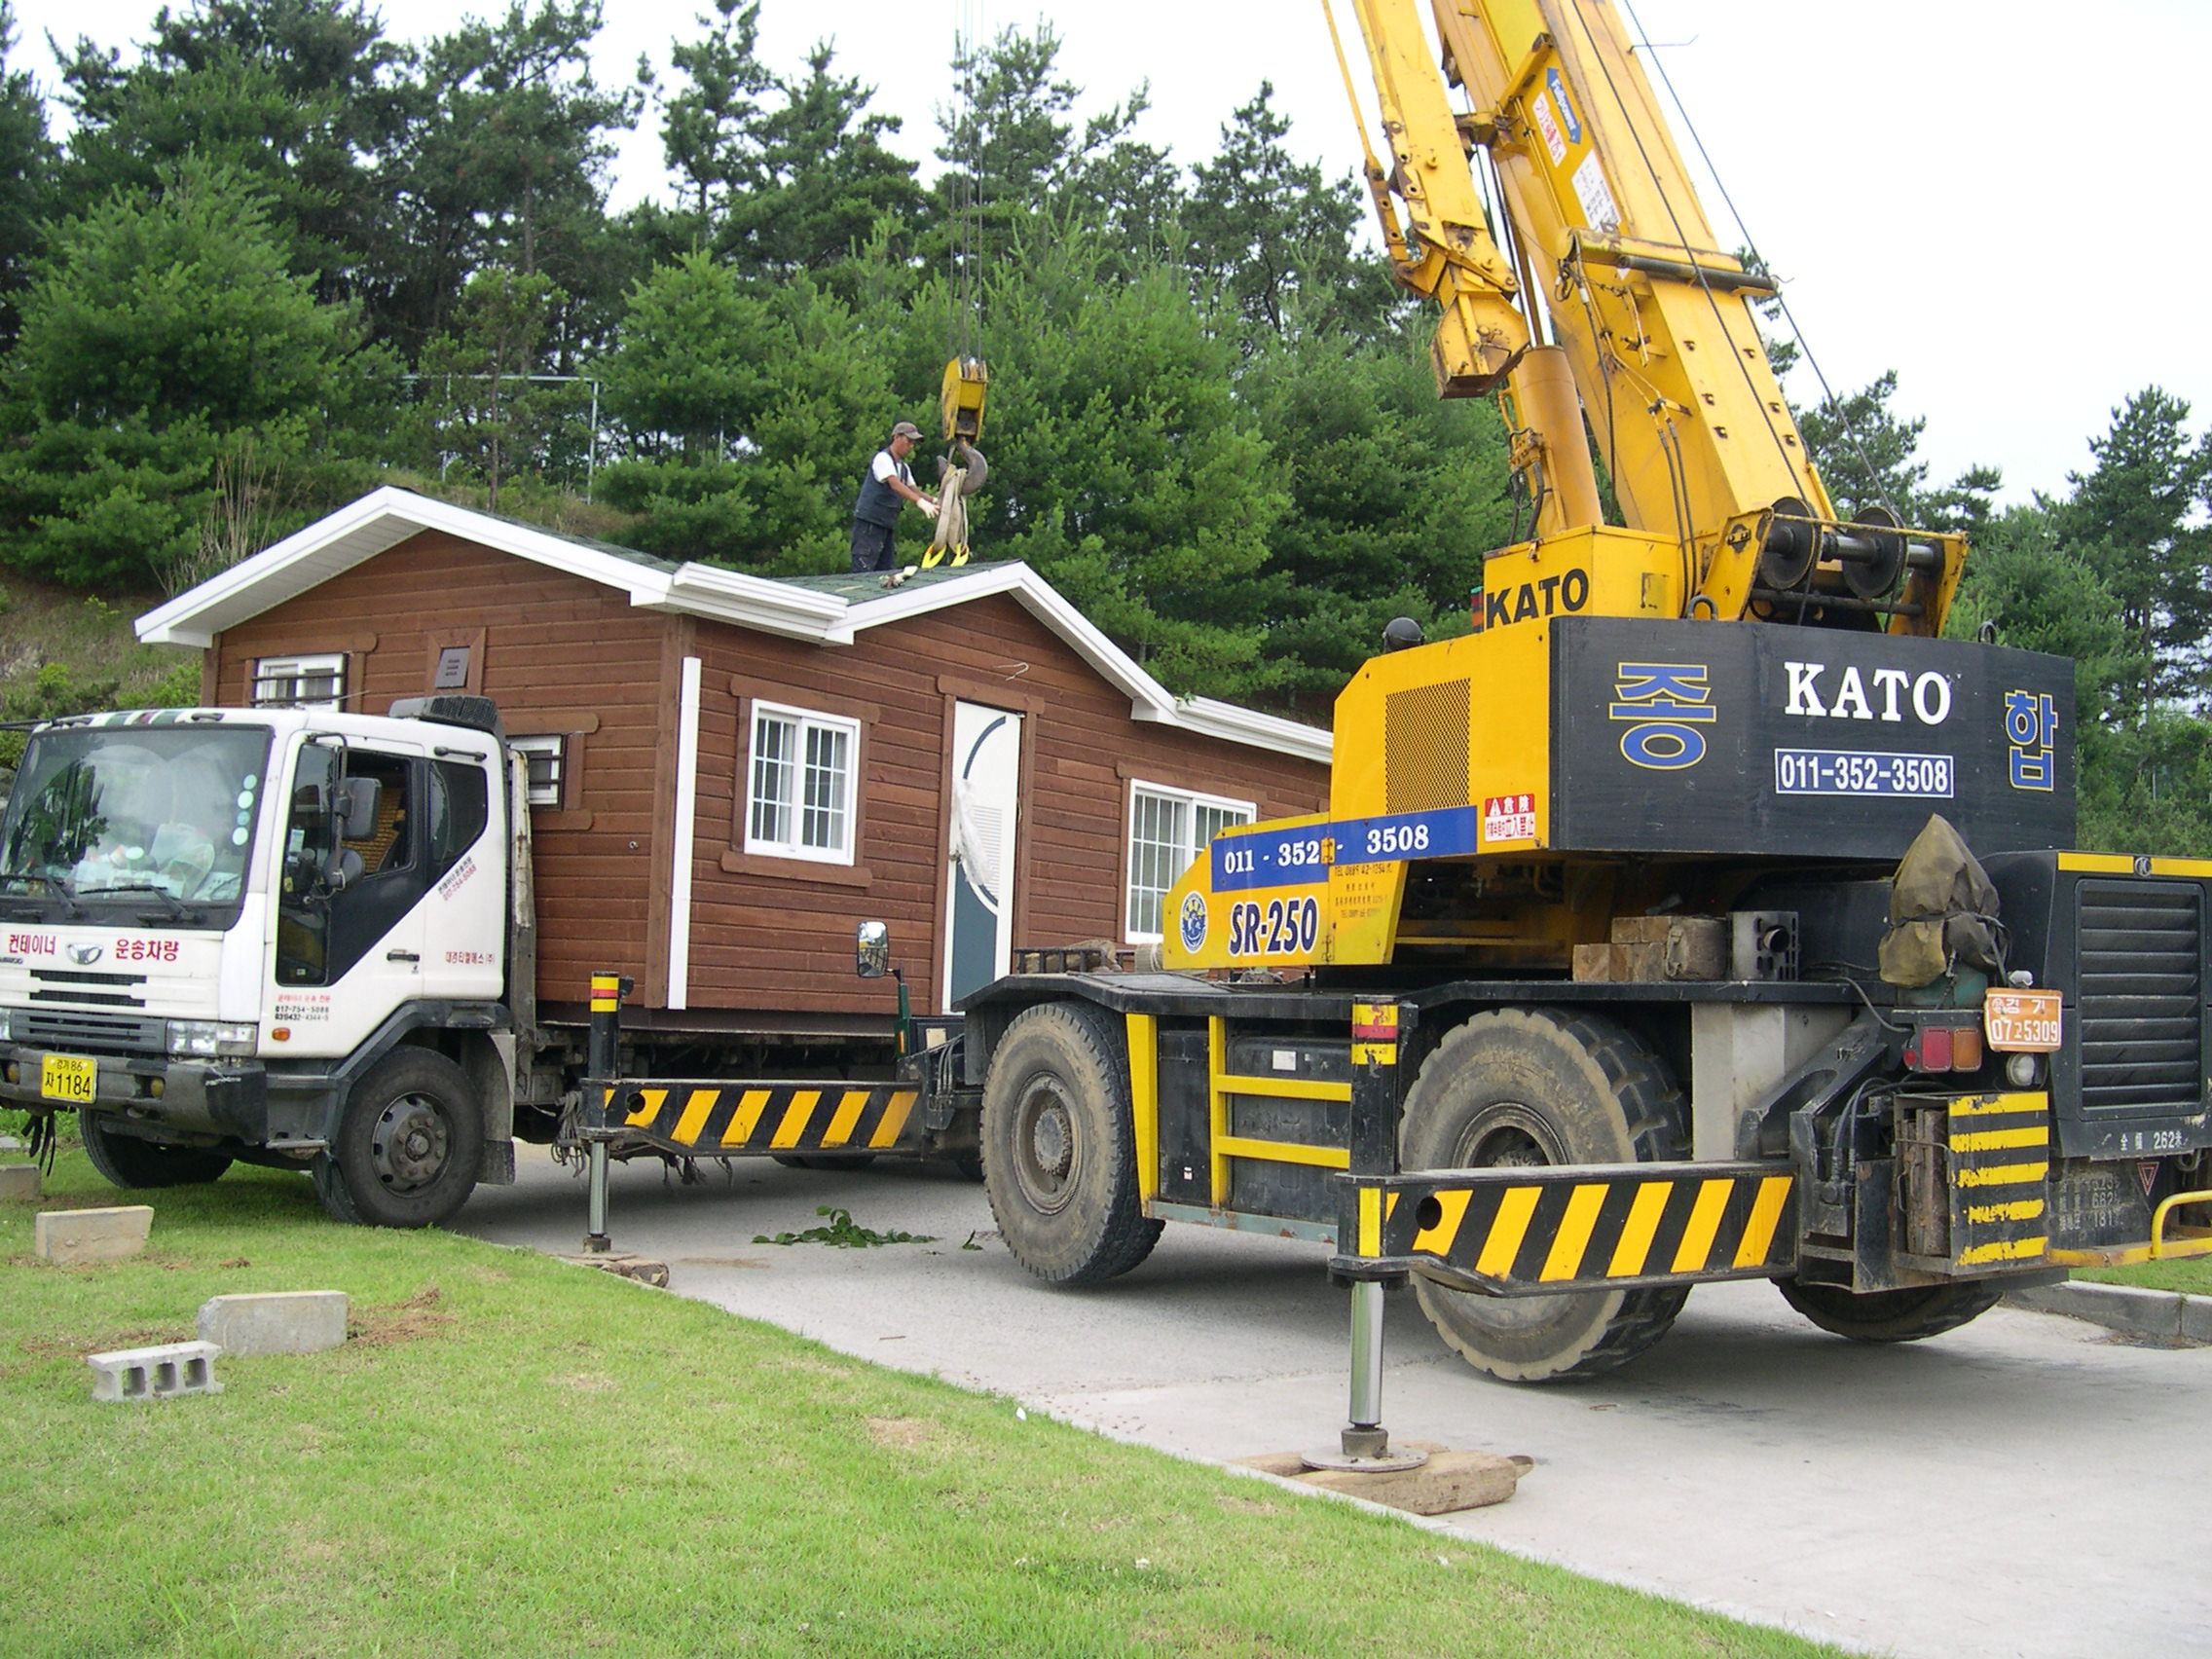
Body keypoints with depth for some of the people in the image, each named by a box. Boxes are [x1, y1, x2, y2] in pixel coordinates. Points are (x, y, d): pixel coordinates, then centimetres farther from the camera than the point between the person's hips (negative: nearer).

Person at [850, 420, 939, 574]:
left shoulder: (903, 467, 17)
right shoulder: (883, 459, -11)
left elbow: (912, 490, 16)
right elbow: (895, 485, -25)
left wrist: (933, 500, -5)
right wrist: (921, 502, -37)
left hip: (888, 525, 9)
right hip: (869, 522, -9)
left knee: (886, 571, 6)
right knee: (863, 571, -13)